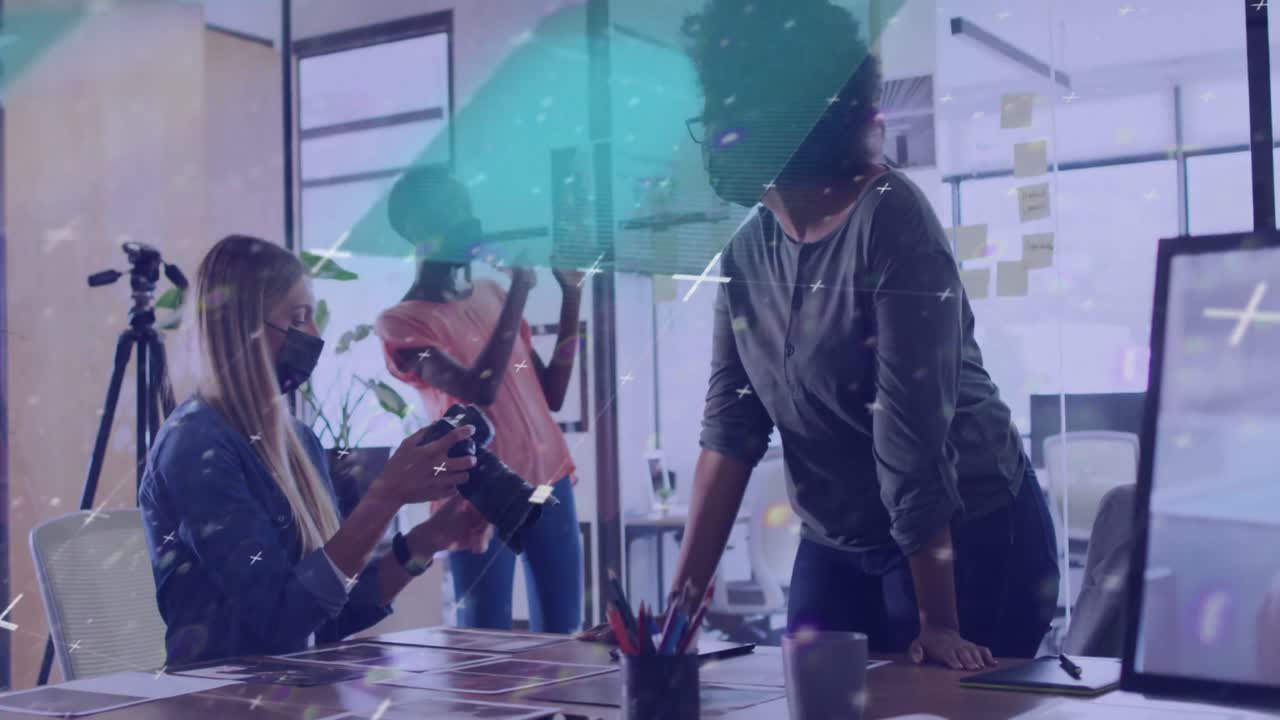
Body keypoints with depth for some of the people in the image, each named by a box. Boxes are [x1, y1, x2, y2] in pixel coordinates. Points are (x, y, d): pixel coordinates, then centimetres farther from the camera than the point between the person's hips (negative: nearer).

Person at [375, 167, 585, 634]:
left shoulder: (492, 295, 11)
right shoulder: (401, 323, -7)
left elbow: (551, 395, 12)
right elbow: (480, 389, -22)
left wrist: (571, 296, 6)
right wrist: (520, 288, -17)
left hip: (549, 481, 6)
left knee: (563, 638, 8)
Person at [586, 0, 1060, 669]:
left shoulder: (889, 219, -21)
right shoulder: (745, 253, -1)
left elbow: (913, 431, -24)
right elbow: (730, 431, -1)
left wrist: (937, 623, -23)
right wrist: (682, 601, -5)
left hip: (966, 537, -6)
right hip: (835, 546, 6)